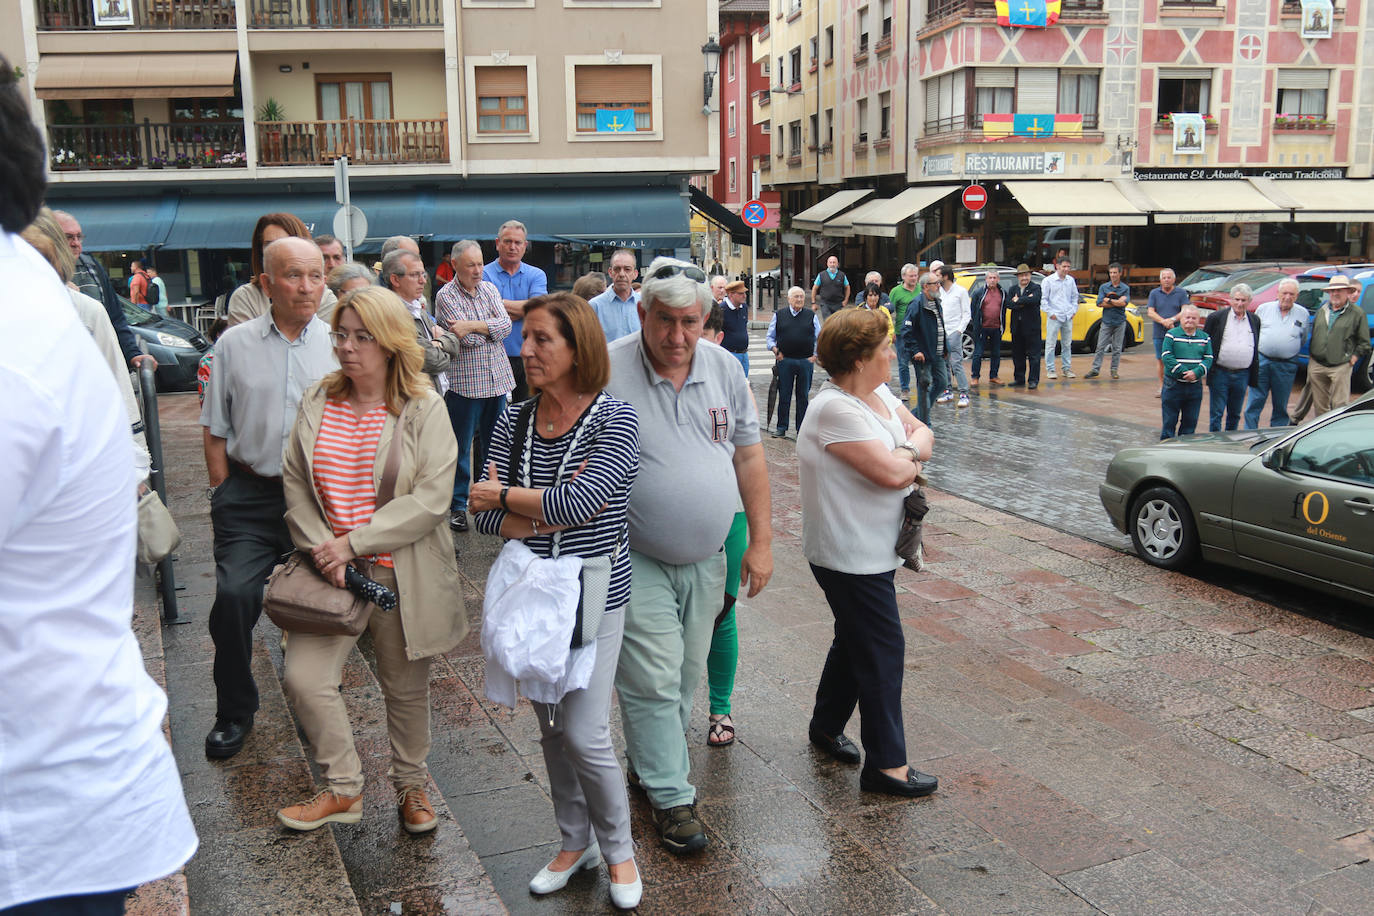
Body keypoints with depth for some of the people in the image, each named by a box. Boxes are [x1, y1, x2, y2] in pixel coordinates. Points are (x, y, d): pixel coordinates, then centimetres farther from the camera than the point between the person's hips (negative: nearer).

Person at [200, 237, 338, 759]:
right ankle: (234, 712, 9)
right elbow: (217, 431, 8)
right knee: (234, 595, -12)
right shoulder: (235, 344, 3)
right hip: (251, 495, 0)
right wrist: (224, 496, 3)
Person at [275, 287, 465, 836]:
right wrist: (322, 550, -10)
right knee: (304, 677, -5)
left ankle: (411, 785, 35)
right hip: (332, 574, 3)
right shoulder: (317, 404, 4)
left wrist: (354, 541, -18)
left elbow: (430, 500, -16)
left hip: (402, 575, -3)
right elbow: (295, 486, 5)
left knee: (406, 687, 11)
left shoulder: (424, 410, -8)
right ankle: (342, 789, 17)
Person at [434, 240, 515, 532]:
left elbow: (506, 324, -5)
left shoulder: (489, 288, 10)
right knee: (460, 447, 2)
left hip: (497, 379, 5)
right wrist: (491, 326, -4)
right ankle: (458, 505, 12)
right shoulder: (446, 295, -7)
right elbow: (467, 338, -17)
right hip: (464, 382, -5)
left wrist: (472, 326, -13)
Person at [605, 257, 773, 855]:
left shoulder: (725, 369, 0)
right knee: (653, 681, -2)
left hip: (705, 559, 5)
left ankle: (648, 760, 37)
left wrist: (761, 541, 5)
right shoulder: (606, 372, -15)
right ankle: (670, 796, 14)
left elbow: (749, 456, 7)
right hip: (637, 561, -5)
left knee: (686, 675, 16)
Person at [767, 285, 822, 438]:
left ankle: (802, 429, 14)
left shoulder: (812, 316, 8)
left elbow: (819, 338, 11)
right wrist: (774, 349, -4)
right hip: (784, 361, 0)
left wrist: (815, 355, 0)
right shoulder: (779, 315, 7)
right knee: (784, 395, 4)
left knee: (803, 396, 6)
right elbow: (769, 336, 12)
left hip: (806, 361, 1)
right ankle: (781, 427, 13)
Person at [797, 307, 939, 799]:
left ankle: (827, 726, 40)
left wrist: (906, 452, -12)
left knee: (855, 640, 22)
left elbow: (923, 433, 10)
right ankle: (885, 763, 9)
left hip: (873, 551, 10)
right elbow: (893, 473, -29)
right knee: (883, 652, -2)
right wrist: (912, 457, -7)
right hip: (851, 556, -10)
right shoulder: (836, 410, -25)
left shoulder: (878, 395, 6)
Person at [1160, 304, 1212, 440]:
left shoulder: (1204, 338, 9)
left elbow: (1208, 359, 3)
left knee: (1190, 421, 9)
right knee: (1169, 420, 2)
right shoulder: (1171, 334, -2)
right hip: (1173, 384, -3)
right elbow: (1166, 357, -10)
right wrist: (1184, 372, -18)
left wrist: (1196, 372, -16)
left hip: (1195, 386, 3)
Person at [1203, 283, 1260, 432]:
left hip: (1242, 375, 3)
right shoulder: (1216, 317, -2)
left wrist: (1255, 377, 9)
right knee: (1216, 414, -1)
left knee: (1235, 415, 13)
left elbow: (1257, 349, 13)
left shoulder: (1255, 321, 8)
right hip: (1220, 373, -3)